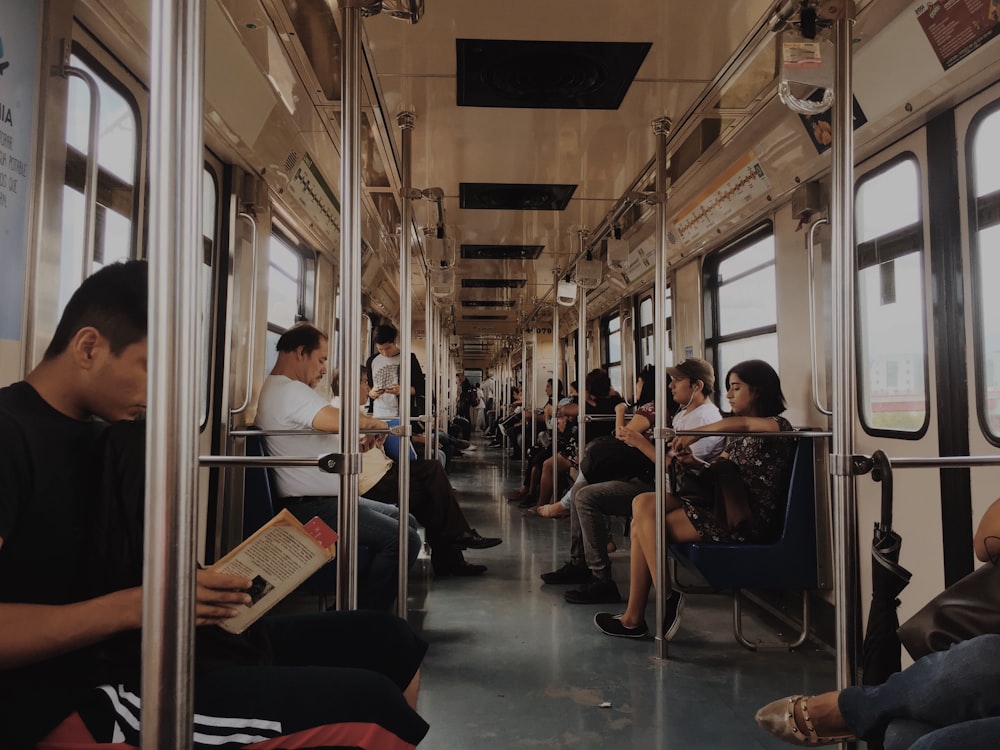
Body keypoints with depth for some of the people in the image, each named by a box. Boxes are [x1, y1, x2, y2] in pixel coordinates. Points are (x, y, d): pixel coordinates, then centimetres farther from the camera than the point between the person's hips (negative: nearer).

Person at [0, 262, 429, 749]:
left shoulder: (103, 436, 14)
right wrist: (134, 605, -23)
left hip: (142, 651, 9)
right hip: (76, 697, -9)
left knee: (385, 639, 4)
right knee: (364, 704, -24)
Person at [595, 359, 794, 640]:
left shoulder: (778, 426, -7)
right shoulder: (738, 435, 21)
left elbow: (740, 422, -29)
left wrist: (695, 433, -29)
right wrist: (695, 462, -3)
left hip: (747, 520, -9)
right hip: (723, 508, 9)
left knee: (647, 523, -16)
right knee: (643, 504, -10)